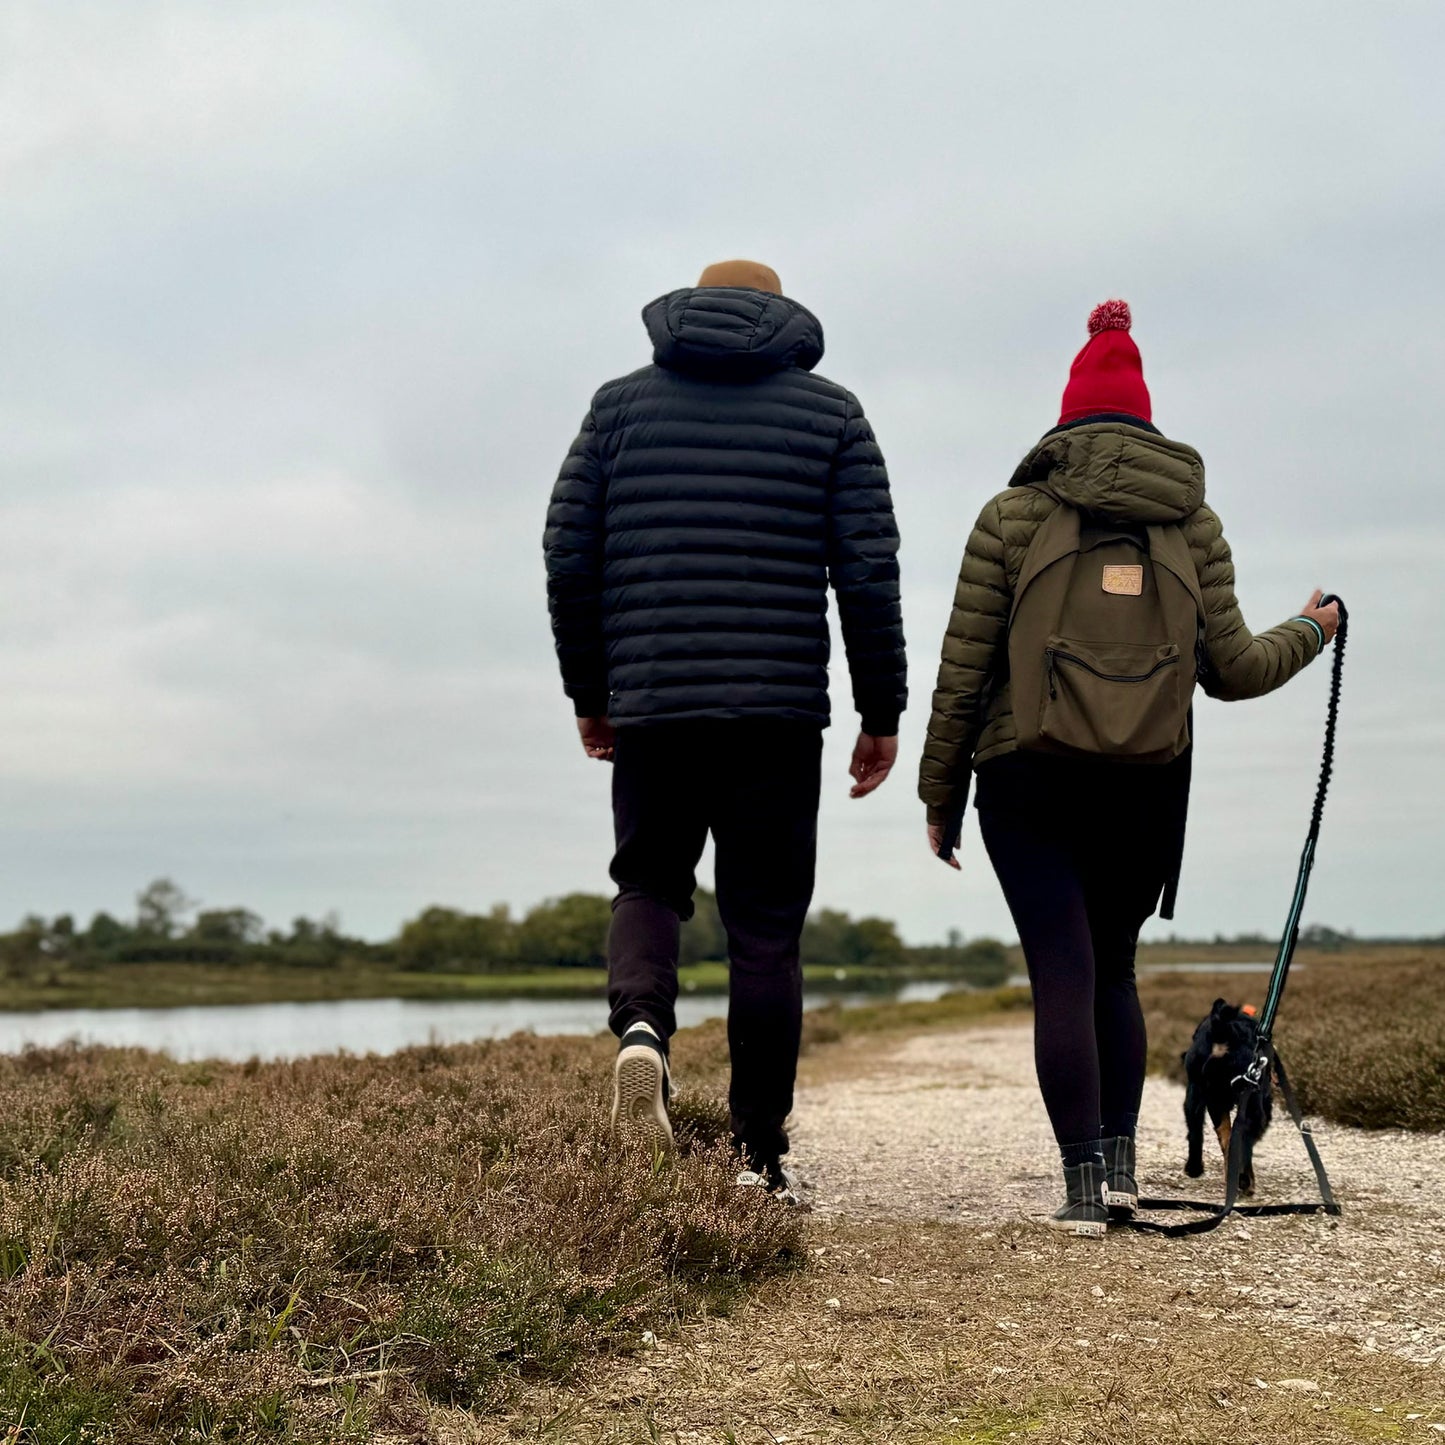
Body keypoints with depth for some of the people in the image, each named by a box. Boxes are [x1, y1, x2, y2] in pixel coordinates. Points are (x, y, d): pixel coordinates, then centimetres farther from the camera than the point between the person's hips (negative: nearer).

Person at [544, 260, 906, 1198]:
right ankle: (761, 1158, 5)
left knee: (649, 883, 19)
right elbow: (869, 570, 0)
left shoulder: (623, 403, 11)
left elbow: (570, 558, 5)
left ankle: (643, 1023, -11)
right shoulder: (831, 412, 9)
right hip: (780, 709, -1)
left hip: (651, 706, 1)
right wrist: (882, 713, 5)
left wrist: (589, 692, 15)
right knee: (766, 928, 5)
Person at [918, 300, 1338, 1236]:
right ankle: (1121, 1164, 10)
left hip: (1030, 781, -2)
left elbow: (964, 670, 0)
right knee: (1114, 968, 17)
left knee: (1064, 975, -3)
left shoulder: (1014, 515, 3)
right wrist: (1308, 636, 28)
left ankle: (1084, 1182, -10)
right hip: (1149, 785, 2)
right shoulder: (1195, 522, 7)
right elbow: (1232, 670, 7)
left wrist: (941, 794, 9)